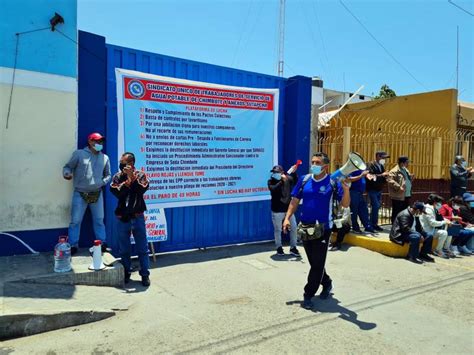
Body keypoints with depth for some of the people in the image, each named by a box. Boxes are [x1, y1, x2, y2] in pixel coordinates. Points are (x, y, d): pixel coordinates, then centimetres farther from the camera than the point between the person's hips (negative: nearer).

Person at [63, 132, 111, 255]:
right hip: (80, 194, -3)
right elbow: (68, 167, 0)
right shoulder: (79, 154, -3)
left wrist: (102, 182, -2)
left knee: (99, 220, 11)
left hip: (97, 194, 3)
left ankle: (102, 243, 22)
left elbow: (108, 175, 16)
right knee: (75, 221, 0)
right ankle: (73, 246, 12)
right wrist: (66, 174, -21)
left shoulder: (104, 158, 9)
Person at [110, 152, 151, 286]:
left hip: (137, 217, -1)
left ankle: (145, 274, 13)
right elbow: (117, 193, -13)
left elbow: (141, 190, -19)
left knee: (142, 248, 4)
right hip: (122, 218, 2)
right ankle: (126, 273, 28)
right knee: (124, 249, 12)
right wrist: (127, 179, -21)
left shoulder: (140, 175, -2)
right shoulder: (117, 176, 1)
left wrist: (131, 176, -21)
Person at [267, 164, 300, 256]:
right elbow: (273, 189, -24)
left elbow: (296, 182, -10)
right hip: (277, 210, -3)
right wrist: (282, 181, -28)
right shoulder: (271, 181, -6)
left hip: (288, 208, 3)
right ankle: (279, 247, 24)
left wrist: (294, 173, -20)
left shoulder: (288, 179, 3)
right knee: (278, 230, 7)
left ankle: (293, 247, 20)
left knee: (293, 228, 6)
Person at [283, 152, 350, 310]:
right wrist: (287, 218, -2)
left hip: (323, 229, -4)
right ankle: (327, 283, 41)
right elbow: (295, 200, 8)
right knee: (314, 262, 18)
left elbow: (345, 204, -10)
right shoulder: (304, 180, 4)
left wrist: (346, 189, -27)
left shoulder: (332, 182, -7)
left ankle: (308, 294, 14)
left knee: (317, 263, 2)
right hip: (305, 228, 4)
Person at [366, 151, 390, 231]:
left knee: (377, 206, 11)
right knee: (375, 206, -10)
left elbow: (382, 178, 18)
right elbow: (370, 176, -25)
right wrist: (382, 175, -24)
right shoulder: (371, 165, -11)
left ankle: (373, 223, 21)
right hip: (372, 190, -8)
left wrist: (385, 176, -2)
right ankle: (373, 224, 1)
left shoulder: (382, 166, 13)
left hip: (379, 190, 8)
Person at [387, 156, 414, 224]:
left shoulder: (406, 170, 18)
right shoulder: (394, 171, -12)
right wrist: (398, 187, -29)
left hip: (406, 196, 9)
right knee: (396, 213, -1)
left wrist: (411, 178, 9)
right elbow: (390, 180, -23)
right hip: (398, 196, -9)